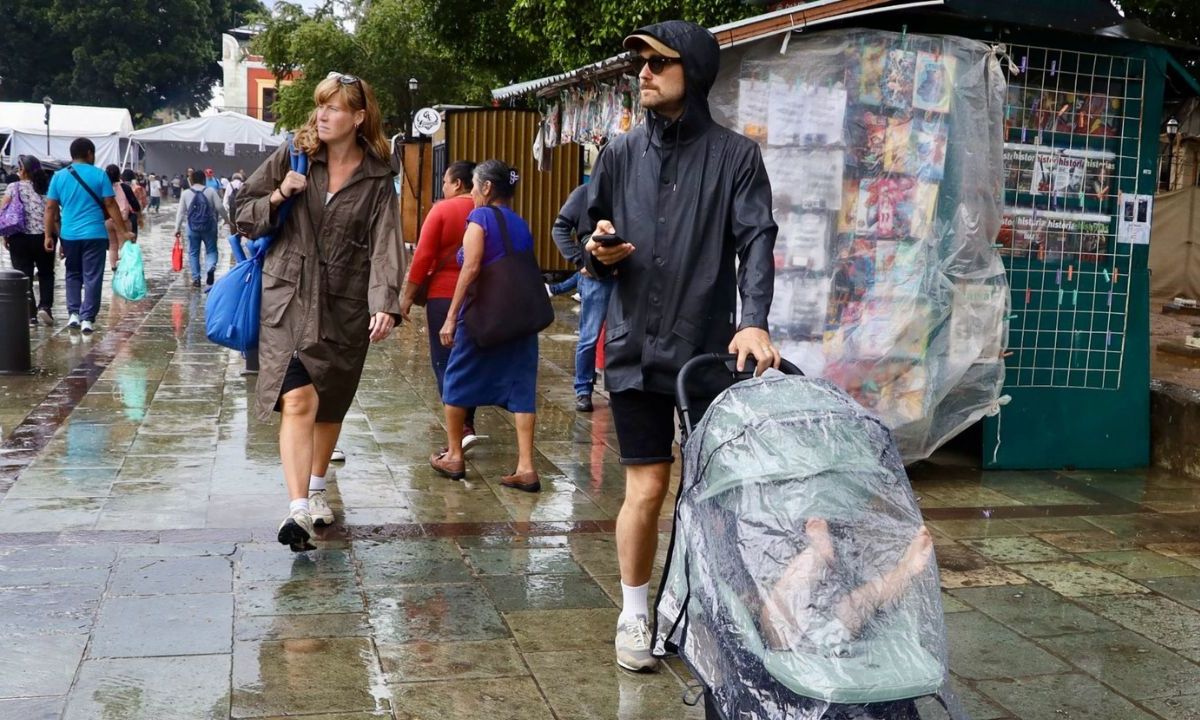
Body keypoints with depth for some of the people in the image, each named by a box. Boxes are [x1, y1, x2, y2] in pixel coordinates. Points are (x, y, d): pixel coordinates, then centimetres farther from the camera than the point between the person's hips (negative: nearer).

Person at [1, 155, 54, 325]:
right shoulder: (47, 187, 3)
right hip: (43, 237, 2)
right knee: (46, 273, 18)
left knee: (24, 276, 6)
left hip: (20, 238, -2)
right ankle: (45, 306, 1)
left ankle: (30, 314, 5)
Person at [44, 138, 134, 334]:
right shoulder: (99, 175, -3)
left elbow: (50, 208, 4)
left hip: (69, 235, 3)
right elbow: (110, 205, -4)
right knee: (92, 277, 2)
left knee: (73, 275, 18)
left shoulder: (59, 176, 5)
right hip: (95, 234, -3)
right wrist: (124, 231, -1)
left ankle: (74, 314, 10)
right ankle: (87, 319, -2)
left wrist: (48, 235, 9)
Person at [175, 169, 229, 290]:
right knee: (211, 250, 9)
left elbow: (180, 212, 1)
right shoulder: (210, 191, -3)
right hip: (209, 226, -1)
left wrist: (177, 228, 6)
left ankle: (196, 279, 12)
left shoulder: (186, 193, 1)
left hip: (193, 227, 1)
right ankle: (210, 268, -21)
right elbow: (220, 207, -4)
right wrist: (226, 219, 11)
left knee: (193, 252, 12)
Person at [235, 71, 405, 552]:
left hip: (345, 306, 2)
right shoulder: (292, 157, 3)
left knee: (330, 405, 14)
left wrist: (385, 304, -22)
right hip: (288, 298, -1)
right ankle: (297, 508, -22)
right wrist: (277, 198, -11)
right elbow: (244, 215, 10)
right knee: (298, 400, -16)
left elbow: (385, 245, -7)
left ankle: (316, 488, 37)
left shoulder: (377, 179, 2)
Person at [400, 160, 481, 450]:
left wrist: (408, 296, -5)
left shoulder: (442, 210, -8)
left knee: (444, 363, 0)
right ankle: (468, 423, 20)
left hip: (444, 296, -5)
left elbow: (423, 256, -11)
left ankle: (463, 428, -11)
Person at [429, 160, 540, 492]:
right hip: (521, 315, 5)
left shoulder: (480, 217, -6)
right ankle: (526, 467, -4)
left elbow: (471, 267, -16)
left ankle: (454, 456, 23)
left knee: (457, 379, 13)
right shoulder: (521, 224, 13)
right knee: (520, 386, 3)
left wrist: (451, 317, -16)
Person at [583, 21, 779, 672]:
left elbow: (757, 242, -12)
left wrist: (755, 321, -28)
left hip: (708, 351, -1)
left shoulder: (735, 155, -1)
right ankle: (634, 614, 23)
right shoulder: (621, 154, 8)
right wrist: (599, 253, -11)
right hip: (635, 349, 2)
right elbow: (595, 258, 14)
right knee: (646, 489, 5)